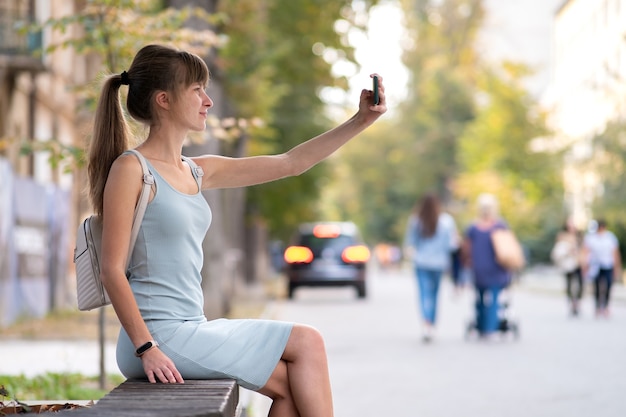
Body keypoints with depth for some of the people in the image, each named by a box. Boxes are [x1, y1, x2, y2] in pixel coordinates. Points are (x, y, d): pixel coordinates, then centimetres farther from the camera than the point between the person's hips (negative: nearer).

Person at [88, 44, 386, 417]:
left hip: (192, 328, 8)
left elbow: (291, 163, 17)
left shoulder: (198, 172, 14)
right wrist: (146, 348, -21)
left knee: (293, 386, -4)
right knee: (307, 343, -6)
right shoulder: (131, 169, -9)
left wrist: (361, 120, 14)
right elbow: (113, 269, -14)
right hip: (161, 336, -8)